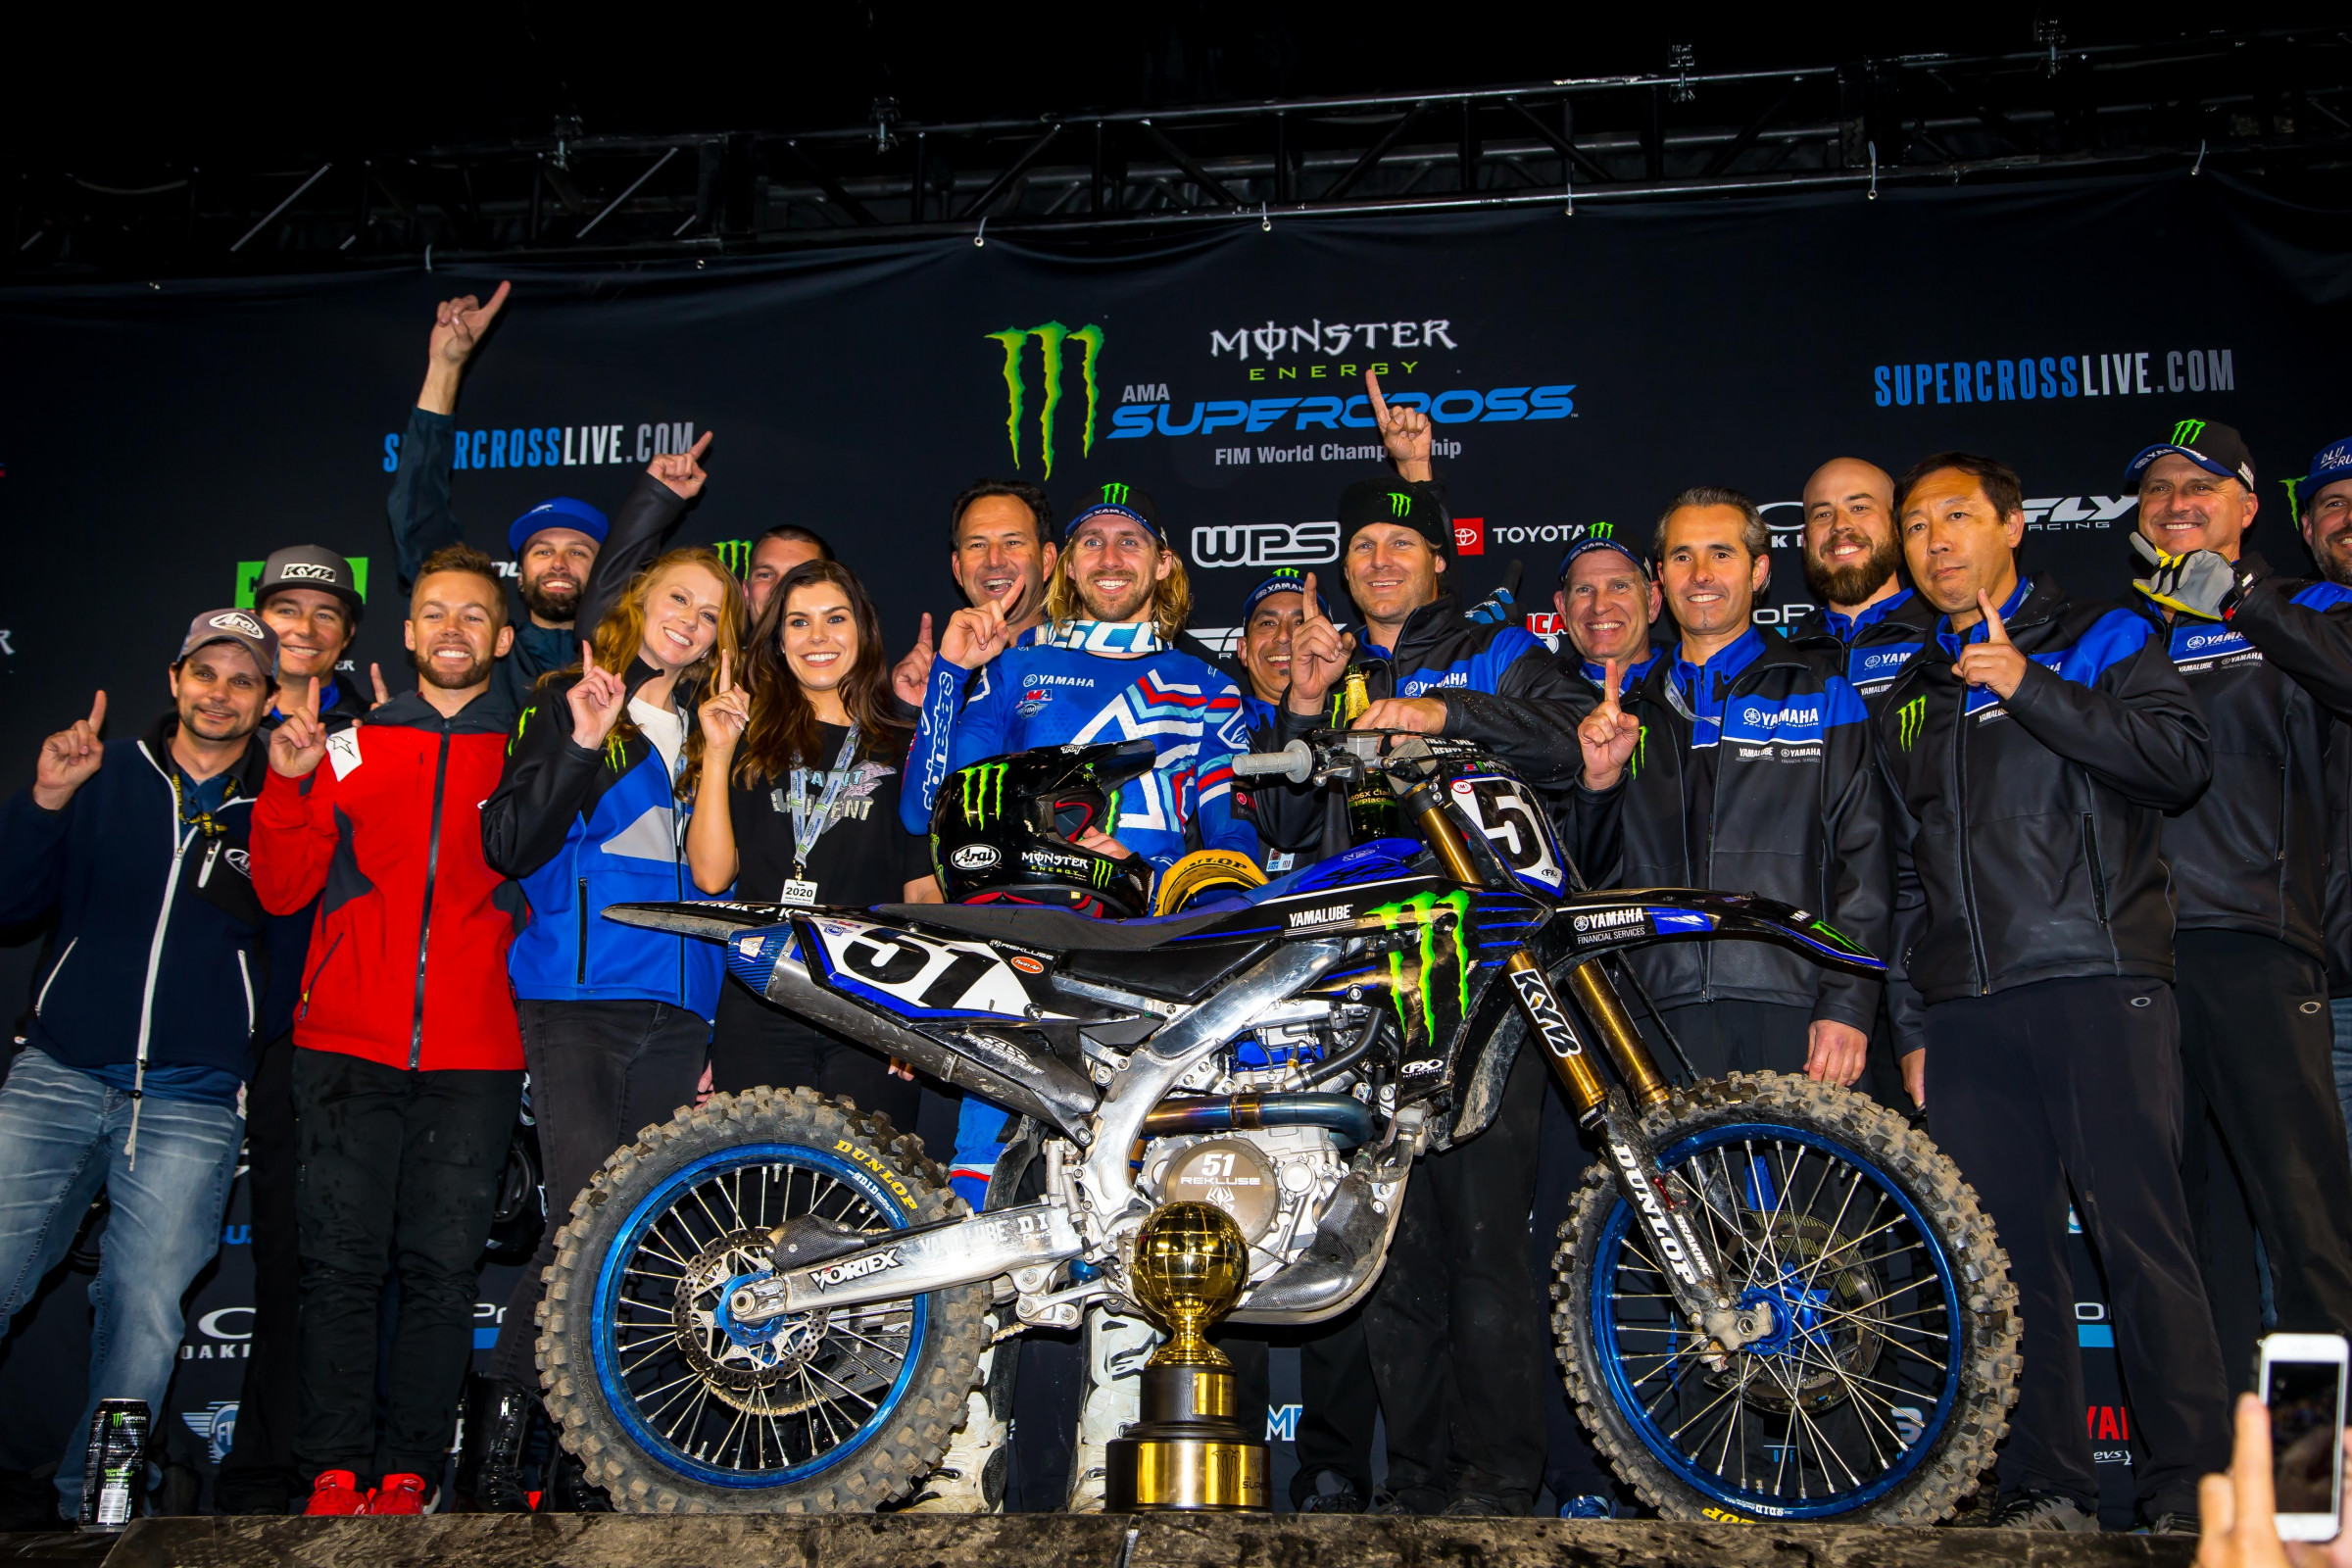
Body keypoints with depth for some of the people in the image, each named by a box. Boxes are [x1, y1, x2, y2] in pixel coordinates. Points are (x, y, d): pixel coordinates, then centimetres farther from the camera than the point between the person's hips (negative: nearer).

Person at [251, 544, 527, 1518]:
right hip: (348, 1045, 1)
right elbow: (283, 890, 8)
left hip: (474, 1057, -1)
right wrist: (286, 786, -6)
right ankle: (334, 1473, 8)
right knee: (341, 1263, 0)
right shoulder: (349, 747, 13)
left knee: (443, 1271, 1)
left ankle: (406, 1475, 10)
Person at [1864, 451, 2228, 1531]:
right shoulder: (1904, 701, 23)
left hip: (2095, 983, -4)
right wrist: (1910, 1027, 17)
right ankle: (2046, 1490, 10)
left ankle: (2190, 1489, -1)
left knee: (2140, 1233, -8)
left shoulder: (2101, 640, 10)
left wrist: (2032, 688, -13)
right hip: (1962, 1014, 5)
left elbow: (2183, 761, -7)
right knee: (2006, 1250, 3)